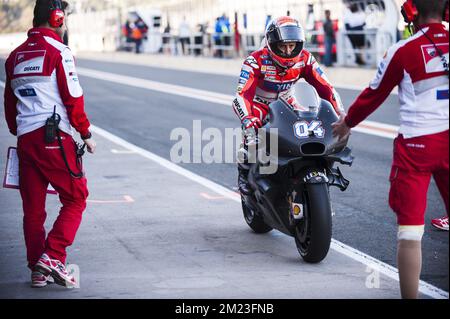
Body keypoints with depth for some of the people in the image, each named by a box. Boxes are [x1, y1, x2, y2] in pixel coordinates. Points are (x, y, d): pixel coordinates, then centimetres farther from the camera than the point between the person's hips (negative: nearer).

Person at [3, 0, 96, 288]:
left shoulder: (16, 56, 15)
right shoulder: (58, 52, -7)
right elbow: (73, 99, -10)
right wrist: (87, 134, 0)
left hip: (25, 140, 7)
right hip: (55, 138, -7)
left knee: (33, 207, 11)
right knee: (76, 199, 2)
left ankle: (37, 270, 15)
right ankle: (53, 256, -10)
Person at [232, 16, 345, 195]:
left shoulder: (304, 59, -17)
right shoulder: (257, 60, -29)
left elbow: (324, 87, -18)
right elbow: (243, 94, -38)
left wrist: (340, 114, -33)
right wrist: (247, 119, -57)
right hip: (260, 105, -4)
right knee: (251, 131, -34)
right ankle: (244, 173, -8)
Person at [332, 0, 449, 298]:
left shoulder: (404, 51, -8)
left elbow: (375, 94, 3)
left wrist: (347, 122, 19)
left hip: (417, 142, -4)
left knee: (410, 230, 0)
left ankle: (410, 295, 1)